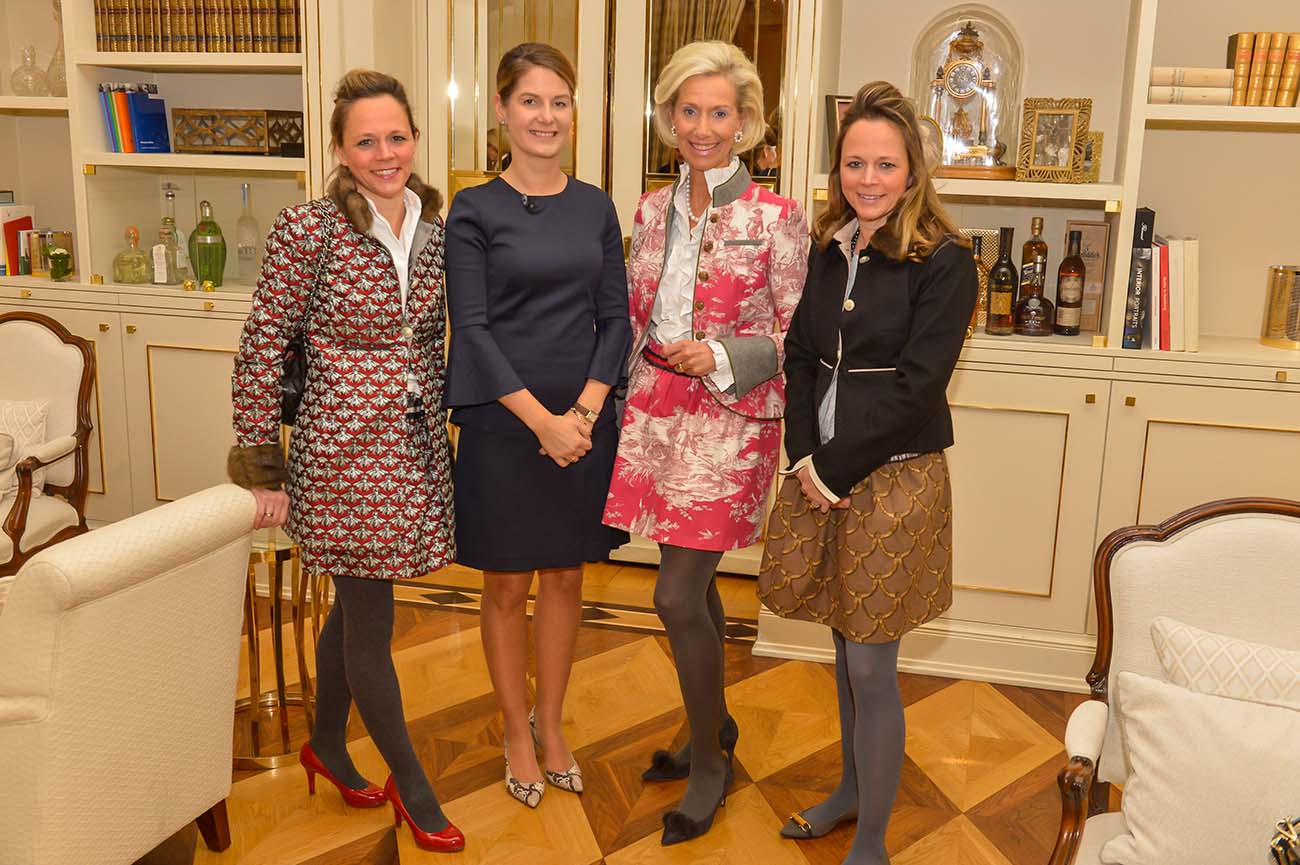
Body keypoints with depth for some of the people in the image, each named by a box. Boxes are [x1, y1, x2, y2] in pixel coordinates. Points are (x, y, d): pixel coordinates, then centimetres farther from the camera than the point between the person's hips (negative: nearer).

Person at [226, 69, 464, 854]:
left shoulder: (435, 229, 4)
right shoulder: (308, 230, -13)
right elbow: (262, 350, -10)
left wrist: (437, 430, 15)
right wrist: (262, 468, -8)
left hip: (415, 446, 6)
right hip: (344, 449, -6)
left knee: (355, 606, 19)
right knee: (372, 623, 5)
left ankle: (328, 745, 41)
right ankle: (410, 782, 23)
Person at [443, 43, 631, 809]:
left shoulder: (596, 208, 6)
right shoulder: (474, 212, -4)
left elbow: (616, 319, 4)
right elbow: (471, 329, -10)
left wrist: (586, 409, -10)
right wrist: (542, 420, -17)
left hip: (585, 422, 3)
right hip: (504, 425, -3)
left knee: (565, 577, 13)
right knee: (508, 585, 9)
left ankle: (551, 725, 31)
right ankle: (517, 734, 27)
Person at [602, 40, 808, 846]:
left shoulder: (777, 218, -8)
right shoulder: (653, 210, 8)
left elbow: (797, 334, -6)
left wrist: (720, 358, -18)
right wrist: (632, 402, 13)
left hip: (730, 420, -5)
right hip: (657, 413, 5)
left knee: (678, 595, -5)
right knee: (694, 584, 16)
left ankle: (710, 759, 17)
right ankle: (715, 727, 36)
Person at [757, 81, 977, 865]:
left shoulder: (944, 263, -11)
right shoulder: (826, 251, 7)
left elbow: (913, 388, -16)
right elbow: (800, 358, 7)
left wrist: (835, 470, -14)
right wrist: (804, 458, -6)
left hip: (894, 479, -5)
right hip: (822, 477, 5)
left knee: (872, 669, 2)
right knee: (846, 648, 18)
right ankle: (852, 789, 39)